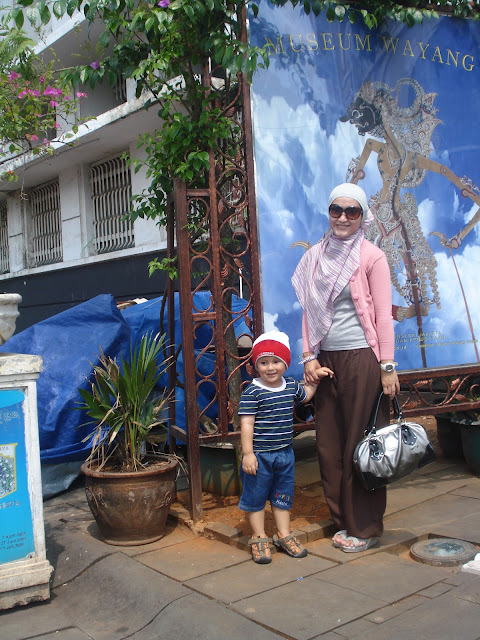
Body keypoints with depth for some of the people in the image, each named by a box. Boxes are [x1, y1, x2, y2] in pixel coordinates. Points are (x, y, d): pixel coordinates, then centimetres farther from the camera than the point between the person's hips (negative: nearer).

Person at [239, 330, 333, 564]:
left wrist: (316, 378, 16)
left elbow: (305, 395, 27)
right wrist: (248, 453, -20)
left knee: (283, 496, 17)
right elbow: (246, 424, -17)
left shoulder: (291, 386, 3)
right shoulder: (252, 392, -16)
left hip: (285, 454, 6)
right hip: (259, 455, -6)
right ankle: (259, 538, 21)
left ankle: (284, 535, 32)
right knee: (256, 496, 6)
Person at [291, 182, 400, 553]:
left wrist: (388, 366, -9)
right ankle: (344, 520, 23)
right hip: (326, 359, 5)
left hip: (361, 357, -5)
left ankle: (366, 528, 16)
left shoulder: (372, 257, -2)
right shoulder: (315, 257, 11)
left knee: (361, 444, 2)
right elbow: (310, 311, 13)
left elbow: (383, 314, -5)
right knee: (330, 443, 8)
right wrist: (309, 356, 5)